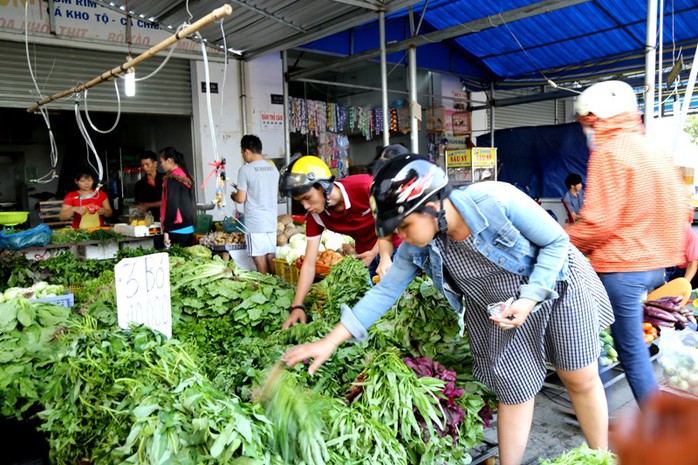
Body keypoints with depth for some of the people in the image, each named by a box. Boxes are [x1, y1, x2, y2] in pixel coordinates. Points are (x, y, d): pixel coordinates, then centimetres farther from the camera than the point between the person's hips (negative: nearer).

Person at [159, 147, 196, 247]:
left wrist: (166, 231, -13)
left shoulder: (172, 179, -11)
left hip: (177, 229, -8)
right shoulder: (185, 176, 12)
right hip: (189, 228, 8)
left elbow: (171, 205, -16)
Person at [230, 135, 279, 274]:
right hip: (272, 222, 6)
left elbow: (241, 199, -9)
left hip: (255, 224, -6)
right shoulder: (273, 168, 8)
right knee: (272, 260, 12)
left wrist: (233, 195, 15)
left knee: (261, 264, 1)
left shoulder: (245, 169, -9)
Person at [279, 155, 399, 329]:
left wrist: (378, 252, -23)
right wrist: (297, 306, -21)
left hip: (396, 247, -4)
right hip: (365, 255, 4)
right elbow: (309, 263, -14)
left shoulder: (365, 187, -29)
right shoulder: (315, 216, -14)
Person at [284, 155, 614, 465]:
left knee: (581, 380, 9)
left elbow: (557, 241, -20)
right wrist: (331, 341, -16)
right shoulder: (417, 248, -17)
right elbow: (385, 292, -13)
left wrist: (530, 299, -28)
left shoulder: (496, 201, -33)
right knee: (515, 391, 5)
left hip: (556, 285, -2)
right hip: (498, 313, 3)